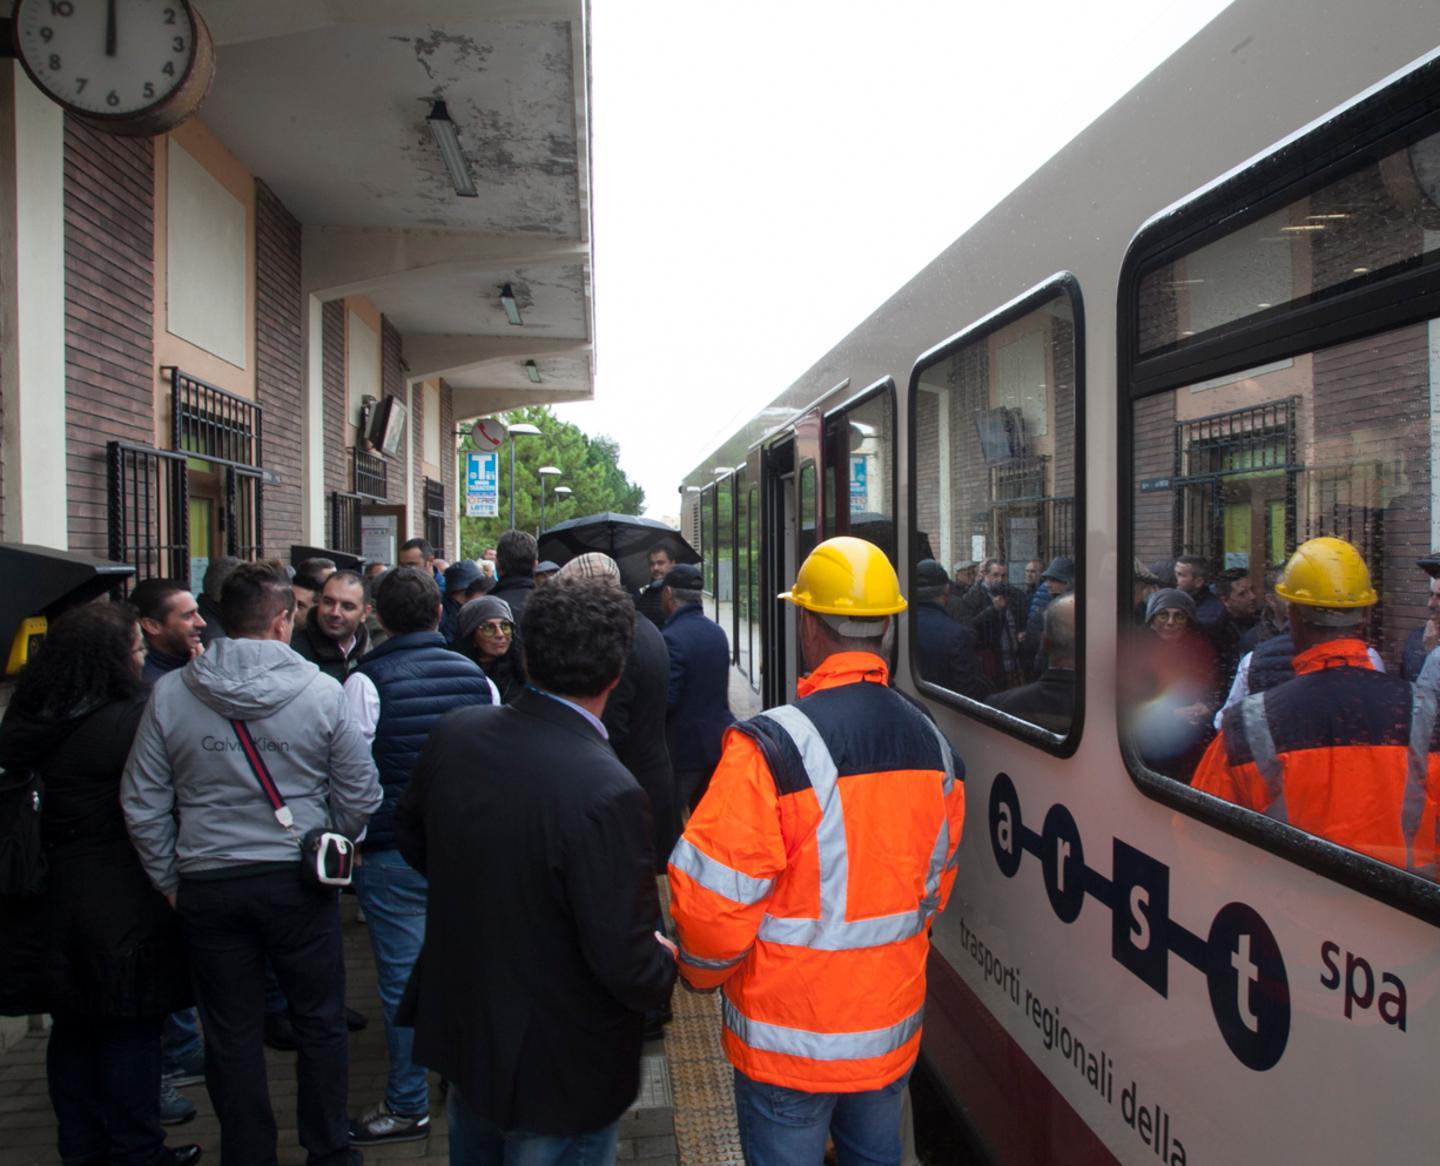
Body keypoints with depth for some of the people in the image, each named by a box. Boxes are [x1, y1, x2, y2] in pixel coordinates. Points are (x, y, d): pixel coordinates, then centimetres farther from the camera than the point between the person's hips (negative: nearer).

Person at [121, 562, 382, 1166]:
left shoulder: (169, 693, -6)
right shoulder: (321, 691, -11)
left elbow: (141, 804, -1)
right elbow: (361, 795, -6)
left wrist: (168, 880, 11)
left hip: (208, 888, 1)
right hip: (299, 883, -1)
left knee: (231, 1034, 15)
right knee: (319, 1023, 16)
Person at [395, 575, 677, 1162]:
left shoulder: (453, 734, -11)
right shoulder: (606, 794, -33)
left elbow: (411, 832, 8)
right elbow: (627, 966, -28)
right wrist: (669, 964, -6)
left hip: (457, 1029, 7)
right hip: (559, 1074, -6)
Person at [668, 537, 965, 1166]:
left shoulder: (772, 746, -24)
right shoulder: (932, 743, -3)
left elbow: (714, 896, -22)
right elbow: (936, 883, 9)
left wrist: (704, 970, -1)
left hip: (790, 1038, -5)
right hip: (892, 1028, 5)